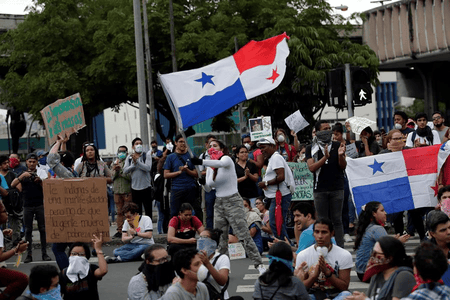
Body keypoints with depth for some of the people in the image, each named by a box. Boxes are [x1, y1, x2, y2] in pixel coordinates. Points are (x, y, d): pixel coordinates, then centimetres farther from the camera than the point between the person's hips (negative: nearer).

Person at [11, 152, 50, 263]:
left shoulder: (42, 173, 9)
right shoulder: (23, 174, 10)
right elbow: (12, 185, -3)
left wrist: (39, 180, -19)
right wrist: (22, 176, -17)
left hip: (40, 205, -1)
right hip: (27, 206, 1)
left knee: (43, 229, -1)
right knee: (28, 230, 1)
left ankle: (44, 253, 2)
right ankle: (29, 255, 3)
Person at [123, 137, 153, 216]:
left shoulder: (147, 155, 0)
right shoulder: (129, 157, 9)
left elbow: (148, 168, -15)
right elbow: (125, 171, -1)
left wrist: (137, 161, -18)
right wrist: (134, 164, -11)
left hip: (146, 187, -3)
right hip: (134, 188, 3)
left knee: (148, 211, -1)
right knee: (137, 212, 7)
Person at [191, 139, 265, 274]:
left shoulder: (226, 159, -9)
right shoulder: (210, 168, 10)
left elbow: (220, 163, -35)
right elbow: (208, 188, 12)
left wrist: (201, 162, -49)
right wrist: (203, 182, -12)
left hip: (233, 201, -7)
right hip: (219, 203, 7)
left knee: (244, 235, -10)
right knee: (221, 238, 7)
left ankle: (258, 264, -7)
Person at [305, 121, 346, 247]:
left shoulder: (337, 146, 7)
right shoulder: (311, 149, 4)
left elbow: (343, 166, 2)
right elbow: (311, 167, -8)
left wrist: (341, 155, -19)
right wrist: (325, 157, -21)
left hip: (337, 189, 0)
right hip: (320, 189, 0)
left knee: (337, 220, 2)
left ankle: (340, 248, 3)